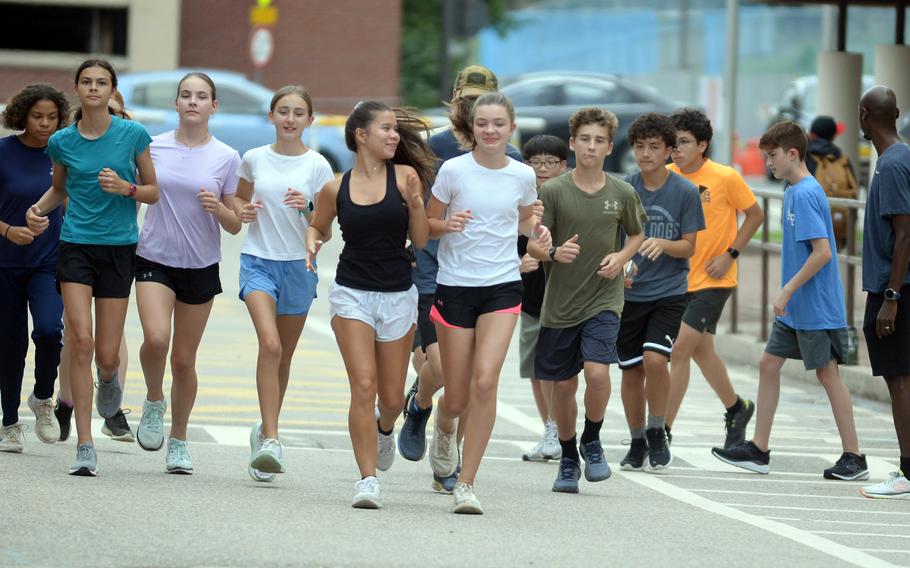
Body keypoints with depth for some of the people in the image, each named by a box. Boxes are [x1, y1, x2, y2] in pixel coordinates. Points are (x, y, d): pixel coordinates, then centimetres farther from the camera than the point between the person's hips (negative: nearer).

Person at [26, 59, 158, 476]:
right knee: (82, 340, -15)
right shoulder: (62, 141, 3)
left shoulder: (133, 135, -2)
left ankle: (109, 379, 42)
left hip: (119, 249, 0)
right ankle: (85, 446, -11)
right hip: (76, 245, 0)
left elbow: (154, 192, 5)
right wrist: (39, 208, 1)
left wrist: (125, 188, -14)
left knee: (107, 357, 0)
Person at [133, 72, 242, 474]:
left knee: (184, 359, 5)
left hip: (201, 266, 0)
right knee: (155, 339, -23)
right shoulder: (153, 147, 2)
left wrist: (218, 208, -16)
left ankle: (178, 441, 22)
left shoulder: (226, 158, 0)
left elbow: (235, 226, 4)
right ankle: (154, 402, 6)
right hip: (155, 259, 0)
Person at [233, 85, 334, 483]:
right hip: (258, 260, -1)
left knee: (283, 357, 12)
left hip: (299, 266, 1)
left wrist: (307, 209, -19)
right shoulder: (254, 159, 3)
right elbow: (239, 196, 21)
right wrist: (242, 210, -1)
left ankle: (265, 431, 31)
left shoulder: (317, 166, -1)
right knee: (270, 345, -21)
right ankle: (270, 439, -23)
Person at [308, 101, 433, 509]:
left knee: (392, 397, 9)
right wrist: (312, 244, -2)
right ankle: (368, 480, -10)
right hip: (352, 293, -1)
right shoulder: (336, 189, 1)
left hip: (399, 295, 1)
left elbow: (420, 241, 1)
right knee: (363, 386, -14)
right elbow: (319, 226, 19)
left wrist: (415, 203, -15)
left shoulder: (405, 177, -1)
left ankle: (384, 429, 46)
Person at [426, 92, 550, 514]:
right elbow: (427, 224, 2)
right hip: (455, 285, -1)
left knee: (485, 381, -17)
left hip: (503, 286, 1)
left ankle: (466, 484, -10)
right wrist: (447, 224, -19)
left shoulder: (522, 176, 2)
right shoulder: (454, 170, -5)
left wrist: (536, 229, -1)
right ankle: (445, 427, 43)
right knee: (457, 397, 3)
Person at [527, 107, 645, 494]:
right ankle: (568, 460, 27)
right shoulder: (553, 192, -4)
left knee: (597, 371, -20)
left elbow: (637, 235, 17)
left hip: (604, 301, 0)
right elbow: (532, 244, -3)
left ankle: (592, 442, 6)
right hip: (560, 303, 0)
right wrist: (554, 253, -25)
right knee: (564, 385, 7)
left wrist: (621, 257, -4)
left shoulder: (622, 194, 1)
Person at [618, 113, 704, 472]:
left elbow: (688, 246, -1)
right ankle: (637, 443, 23)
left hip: (669, 292, -2)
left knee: (654, 358, -20)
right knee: (631, 370, 6)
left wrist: (663, 244, -21)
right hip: (629, 293, 3)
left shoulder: (685, 192, -4)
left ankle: (657, 433, -1)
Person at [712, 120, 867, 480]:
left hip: (815, 307, -10)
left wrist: (788, 290, -20)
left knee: (827, 373, -4)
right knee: (768, 364, 10)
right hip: (795, 309, 10)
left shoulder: (806, 194, -18)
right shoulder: (793, 192, 11)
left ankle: (854, 457, 3)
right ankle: (758, 450, 15)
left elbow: (822, 252, -24)